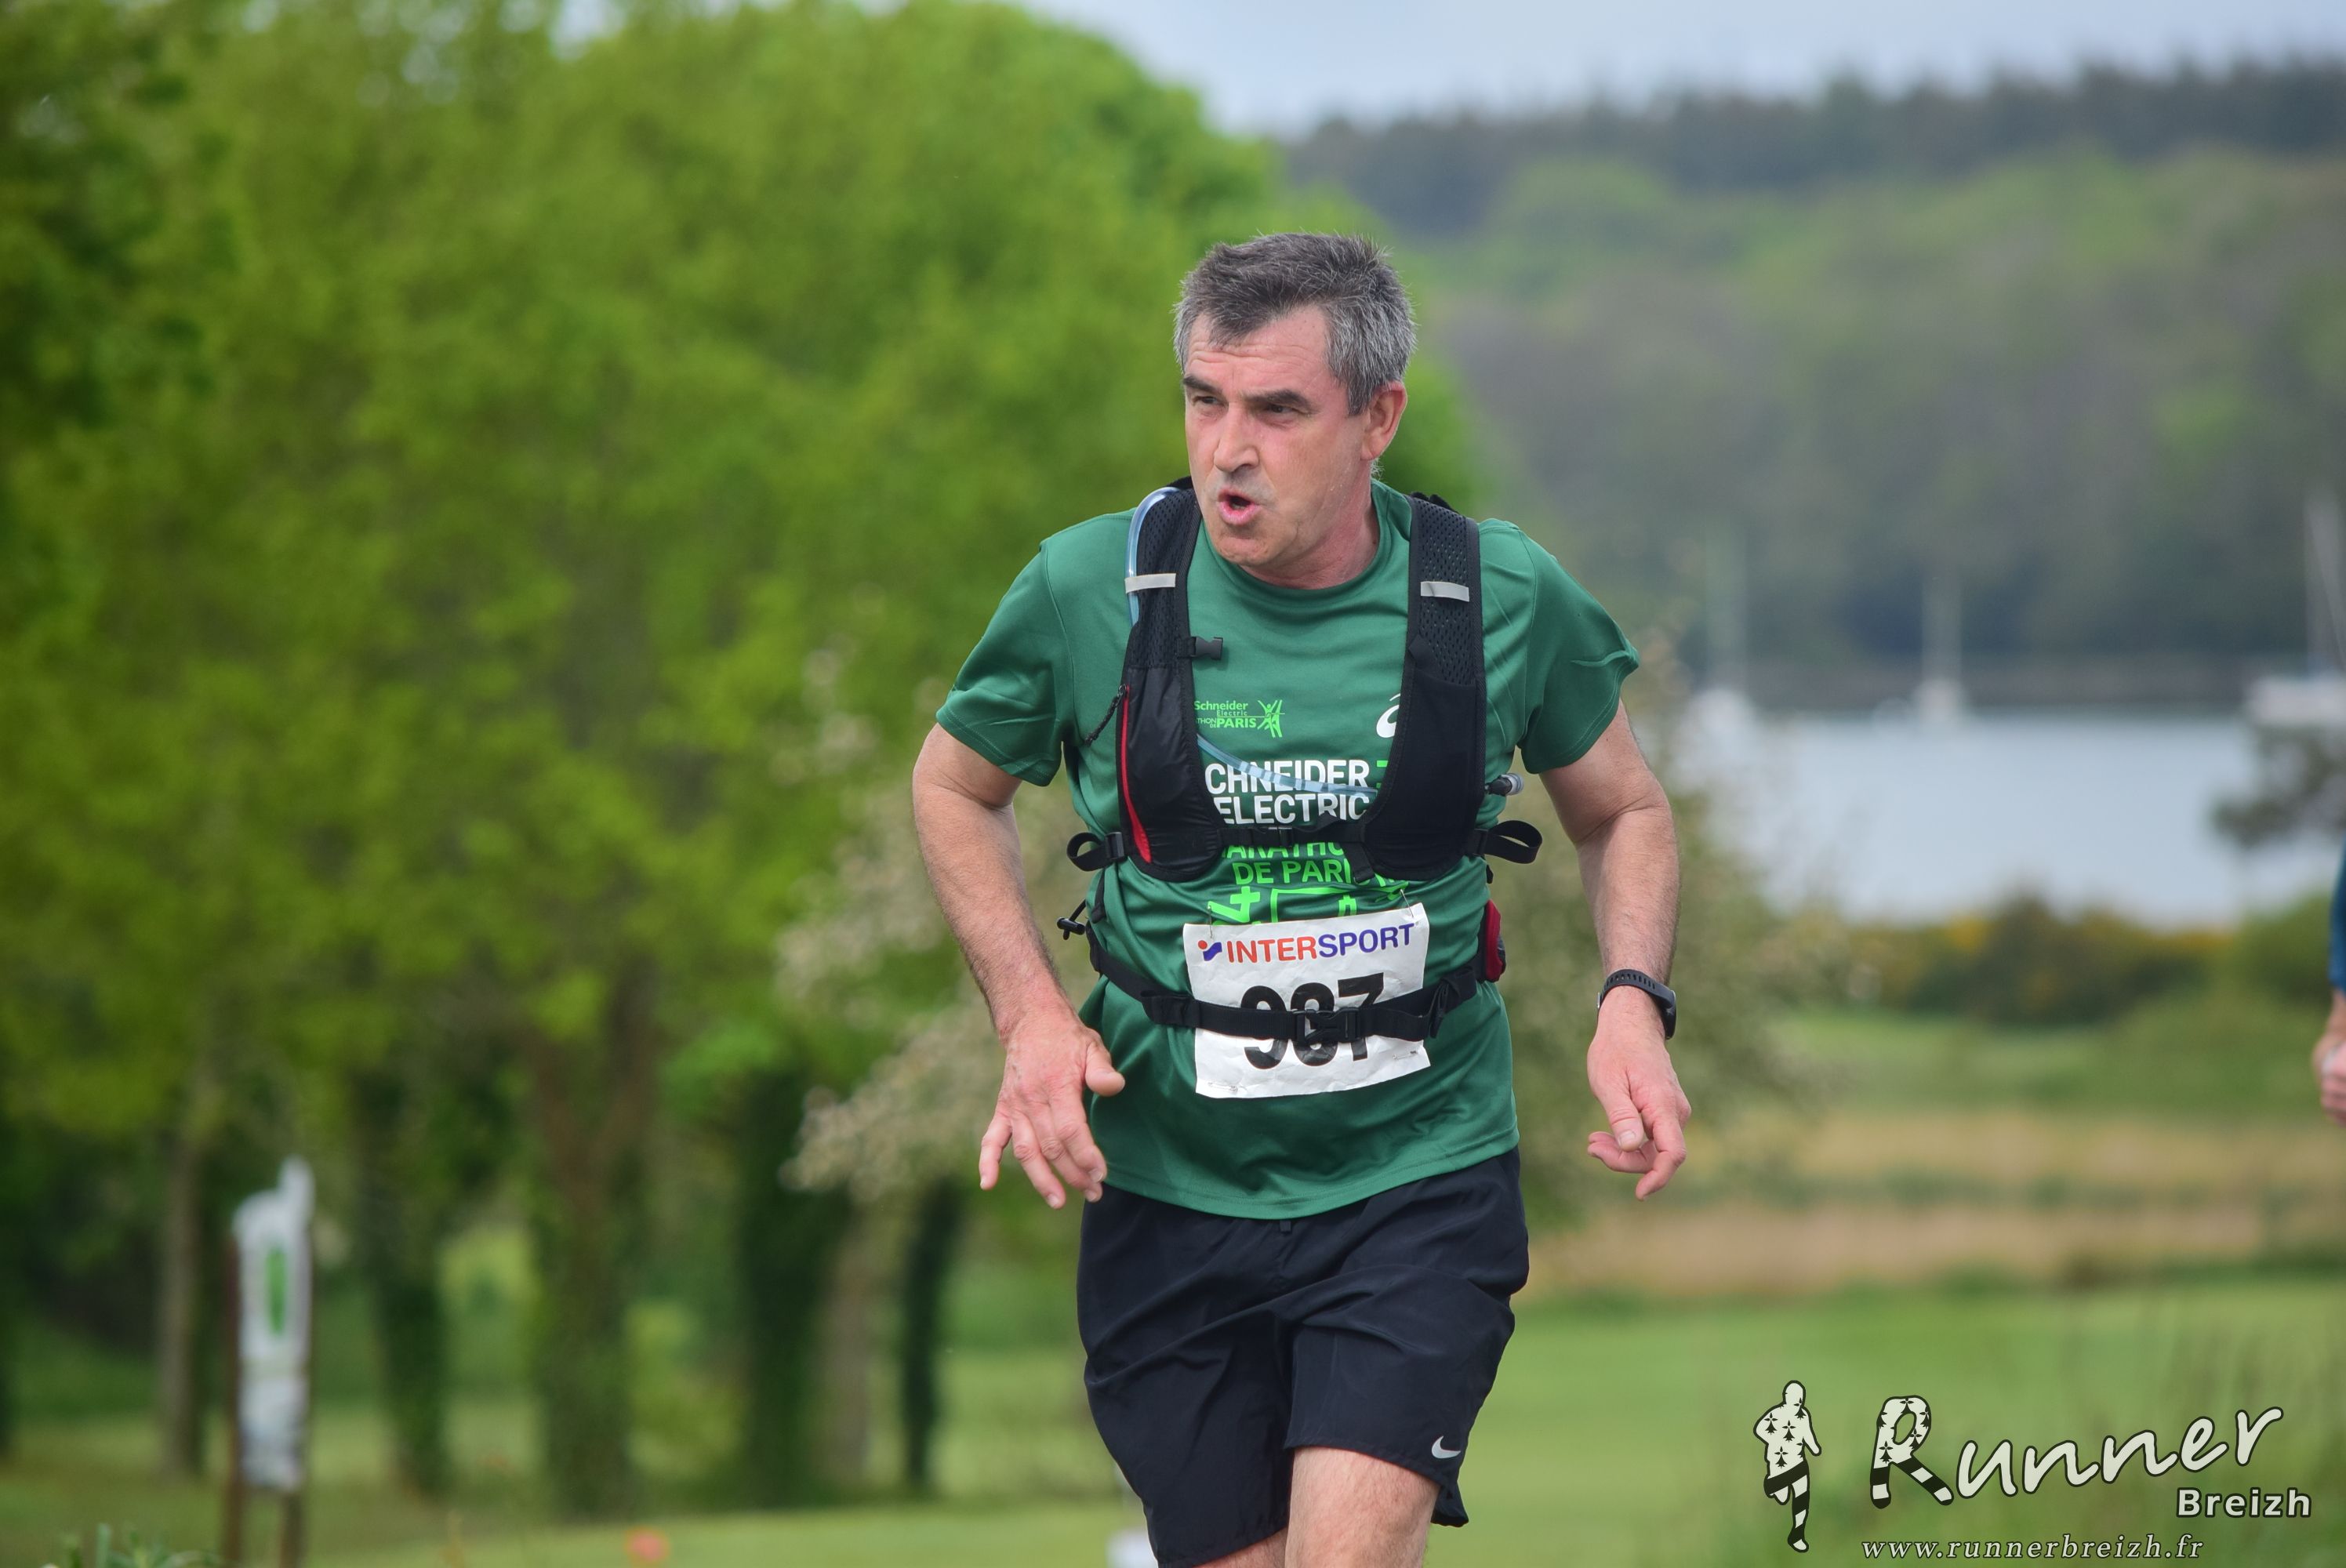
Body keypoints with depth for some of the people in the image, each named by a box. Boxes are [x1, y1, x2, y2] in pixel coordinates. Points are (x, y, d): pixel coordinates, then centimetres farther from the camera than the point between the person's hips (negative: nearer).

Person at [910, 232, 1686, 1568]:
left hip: (1421, 1174, -1)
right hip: (1169, 1194, 1)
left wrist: (1635, 1003, -5)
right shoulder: (1091, 591, -7)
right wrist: (1031, 1016, -2)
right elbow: (955, 786, 12)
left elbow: (1624, 810, 13)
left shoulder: (1504, 597, -6)